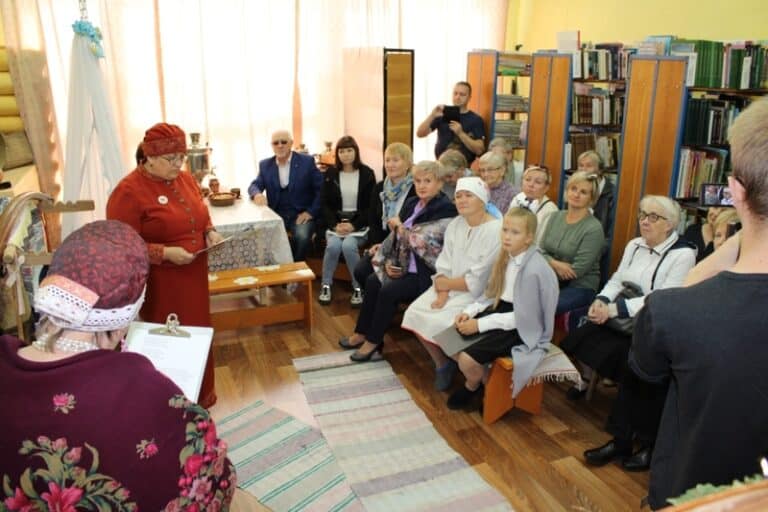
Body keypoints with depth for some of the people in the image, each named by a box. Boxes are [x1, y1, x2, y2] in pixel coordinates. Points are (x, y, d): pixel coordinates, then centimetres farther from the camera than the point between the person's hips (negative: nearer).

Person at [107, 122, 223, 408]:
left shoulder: (186, 180, 7)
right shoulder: (128, 191, -16)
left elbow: (201, 216, 20)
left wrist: (210, 233, -1)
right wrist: (166, 253, -25)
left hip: (194, 278, 7)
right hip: (159, 286, -7)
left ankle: (200, 396, 35)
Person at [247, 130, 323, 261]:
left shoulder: (307, 161, -1)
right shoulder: (265, 165, 10)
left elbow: (322, 189, -2)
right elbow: (254, 185, 8)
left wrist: (310, 212, -11)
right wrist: (257, 194, -17)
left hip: (301, 215, -2)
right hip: (276, 215, 3)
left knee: (302, 236, -32)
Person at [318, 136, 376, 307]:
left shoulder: (367, 173, 1)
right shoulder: (330, 174, 7)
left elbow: (371, 206, -2)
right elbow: (325, 204, 5)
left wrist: (354, 225, -14)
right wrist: (335, 225, -12)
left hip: (359, 223, -2)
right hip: (336, 222, 2)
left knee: (348, 245, -31)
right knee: (333, 245, -28)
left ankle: (358, 288, -15)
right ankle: (326, 285, -10)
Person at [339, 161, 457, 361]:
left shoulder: (445, 211, -16)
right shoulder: (412, 204, 8)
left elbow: (421, 242, -23)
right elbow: (396, 237, 9)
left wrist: (400, 228, -8)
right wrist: (389, 261, -5)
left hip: (427, 272, -8)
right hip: (405, 265, 8)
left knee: (389, 291, -21)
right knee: (373, 281, -8)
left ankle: (373, 341, -3)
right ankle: (362, 332, 6)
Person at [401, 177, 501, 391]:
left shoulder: (495, 231, -17)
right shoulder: (455, 225, 6)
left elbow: (477, 281, -19)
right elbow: (444, 266, 4)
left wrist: (446, 284, -8)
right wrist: (442, 293, -13)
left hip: (478, 294, -7)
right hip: (450, 288, 7)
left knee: (440, 321, -24)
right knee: (415, 312, -10)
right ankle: (442, 363, 10)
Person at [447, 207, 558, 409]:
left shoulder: (534, 270, -24)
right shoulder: (506, 257, 1)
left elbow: (522, 317, -22)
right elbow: (492, 295, 9)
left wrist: (480, 324, -23)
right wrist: (469, 311, -8)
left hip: (523, 328, -8)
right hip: (502, 311, 8)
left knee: (467, 360, -20)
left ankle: (473, 387, 16)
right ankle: (478, 377, 20)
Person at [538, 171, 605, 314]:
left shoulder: (594, 229, -12)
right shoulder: (555, 217, 6)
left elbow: (577, 270, -15)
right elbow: (541, 252, 4)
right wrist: (555, 264, -16)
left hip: (580, 287, -5)